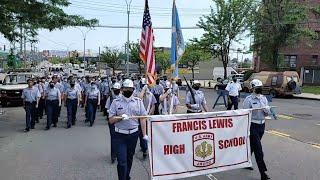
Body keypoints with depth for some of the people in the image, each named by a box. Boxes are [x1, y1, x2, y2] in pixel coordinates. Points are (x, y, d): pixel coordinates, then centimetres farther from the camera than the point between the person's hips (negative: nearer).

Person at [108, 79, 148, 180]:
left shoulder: (138, 101, 2)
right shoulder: (116, 102, -2)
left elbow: (142, 118, 1)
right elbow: (111, 120, -3)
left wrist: (144, 134, -4)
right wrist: (120, 117, -22)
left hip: (133, 134, 2)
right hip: (120, 135, -2)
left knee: (129, 158, 17)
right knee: (122, 161, -5)